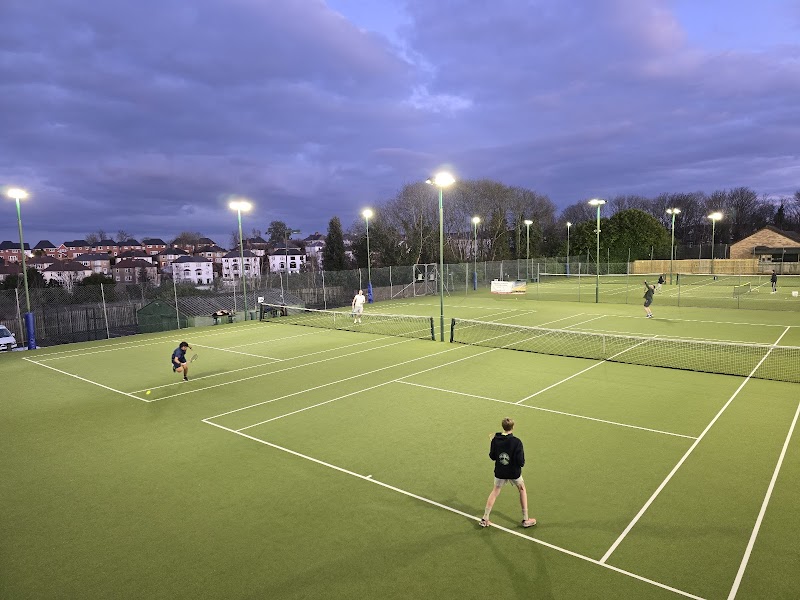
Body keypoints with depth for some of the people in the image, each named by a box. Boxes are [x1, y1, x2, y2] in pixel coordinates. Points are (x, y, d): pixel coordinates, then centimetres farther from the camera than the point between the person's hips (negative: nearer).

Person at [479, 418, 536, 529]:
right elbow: (520, 462, -20)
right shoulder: (517, 442, -20)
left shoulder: (495, 440, -10)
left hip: (499, 472, 2)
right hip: (514, 473, -2)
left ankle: (485, 519, 21)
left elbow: (492, 456, 1)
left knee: (495, 492, 19)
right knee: (522, 490, 22)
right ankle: (526, 520, 29)